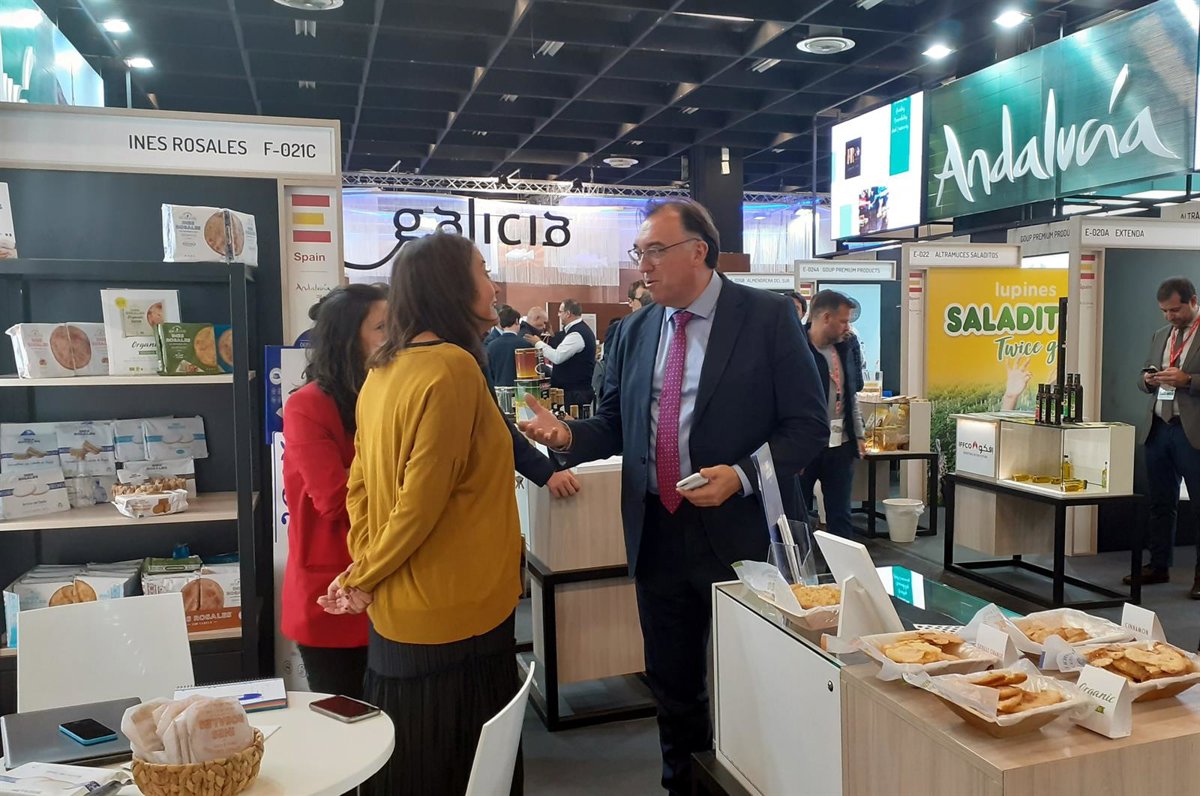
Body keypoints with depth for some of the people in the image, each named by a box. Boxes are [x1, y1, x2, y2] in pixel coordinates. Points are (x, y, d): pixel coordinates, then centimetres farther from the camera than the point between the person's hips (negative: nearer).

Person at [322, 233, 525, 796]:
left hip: (395, 611, 8)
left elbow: (360, 484, 8)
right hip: (456, 614, -7)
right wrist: (364, 579, -8)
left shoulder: (384, 371, 6)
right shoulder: (453, 368, -19)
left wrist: (365, 567, 4)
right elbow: (424, 498, -20)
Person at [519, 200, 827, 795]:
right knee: (671, 680, 18)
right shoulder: (633, 332, 7)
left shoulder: (768, 317, -7)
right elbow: (616, 426, 13)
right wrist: (567, 434, -7)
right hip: (655, 533, 5)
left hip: (740, 530, -4)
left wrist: (741, 474, -22)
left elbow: (808, 426, -8)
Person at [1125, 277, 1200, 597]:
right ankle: (1159, 565, 21)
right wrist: (1148, 379, 0)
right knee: (1161, 502, 12)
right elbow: (1143, 376, 21)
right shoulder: (1160, 336, 16)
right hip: (1159, 428, 6)